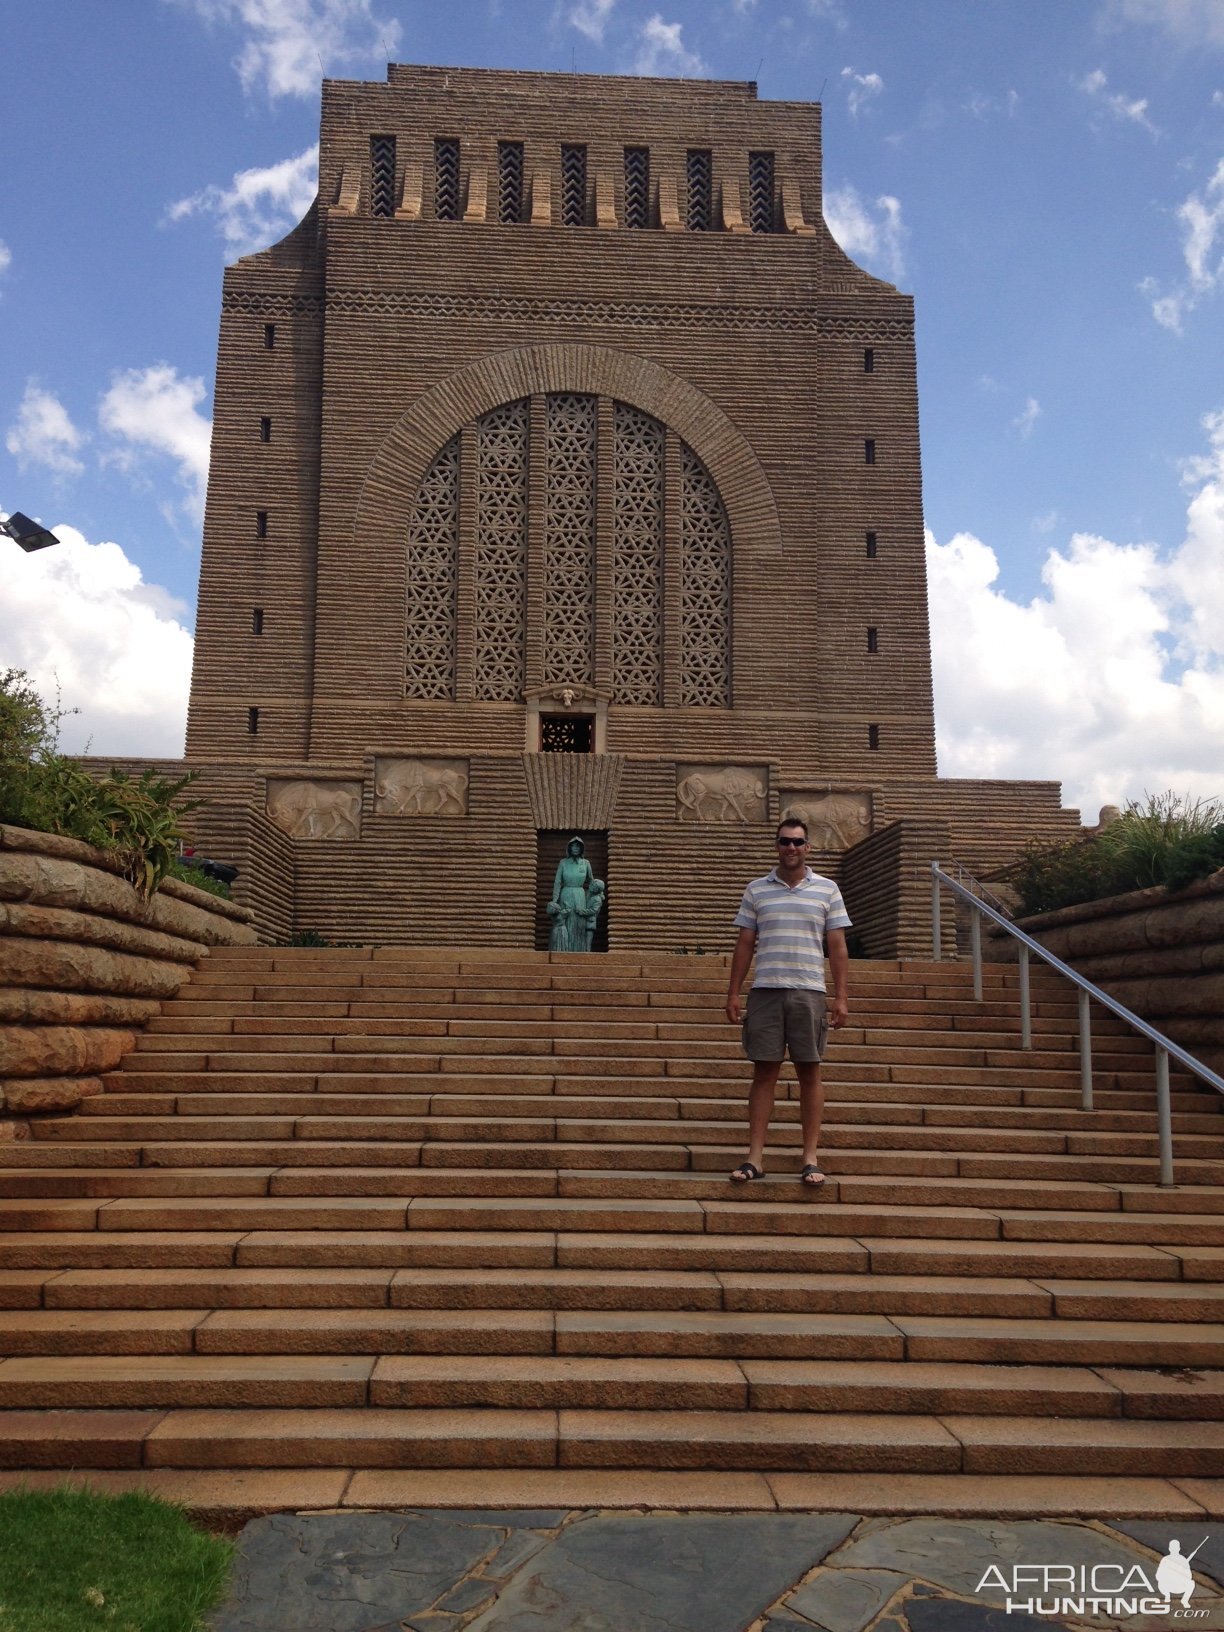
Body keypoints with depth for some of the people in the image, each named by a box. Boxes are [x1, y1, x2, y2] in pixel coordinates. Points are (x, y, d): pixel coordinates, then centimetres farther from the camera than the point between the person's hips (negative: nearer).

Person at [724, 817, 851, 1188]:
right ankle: (755, 1156, 7)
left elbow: (837, 948, 5)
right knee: (764, 1072, 3)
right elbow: (745, 945, 9)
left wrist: (842, 997, -1)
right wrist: (733, 993, 4)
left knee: (809, 1073, 4)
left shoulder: (827, 890, 7)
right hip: (765, 991, 1)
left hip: (809, 992, 0)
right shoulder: (756, 890, 9)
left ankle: (811, 1157, 10)